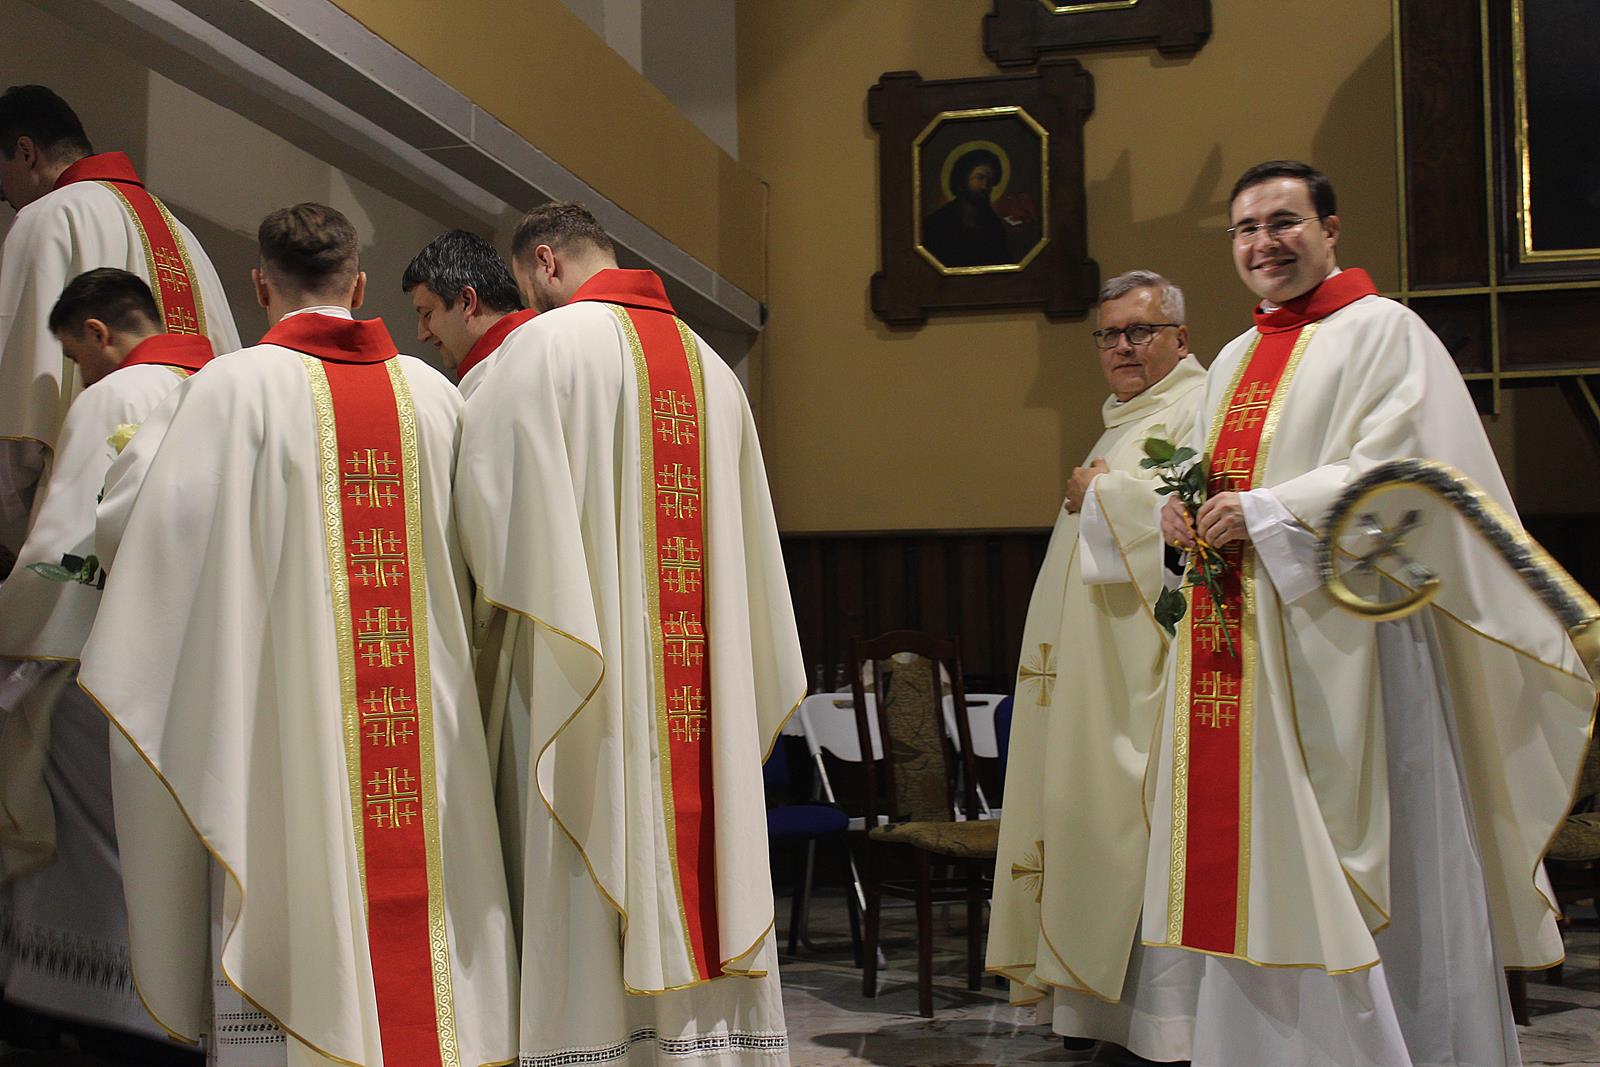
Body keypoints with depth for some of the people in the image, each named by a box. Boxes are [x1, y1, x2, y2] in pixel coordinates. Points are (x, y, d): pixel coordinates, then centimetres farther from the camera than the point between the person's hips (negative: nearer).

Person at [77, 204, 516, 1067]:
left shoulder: (234, 387, -5)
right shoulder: (435, 394, 6)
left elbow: (129, 525, -3)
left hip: (284, 715, -3)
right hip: (427, 726, 4)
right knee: (420, 913, 9)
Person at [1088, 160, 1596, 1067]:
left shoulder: (1383, 331, -3)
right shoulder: (1236, 361, 20)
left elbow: (1400, 471, -15)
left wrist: (1264, 511, -18)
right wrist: (1186, 510, 2)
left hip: (1334, 636, -7)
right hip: (1233, 649, 7)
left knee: (1329, 859, -5)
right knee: (1245, 854, 8)